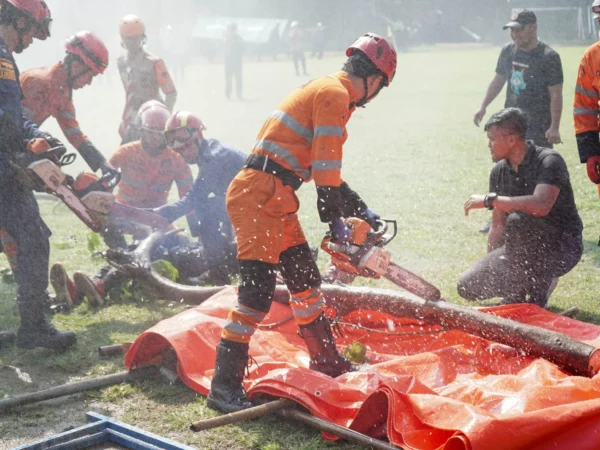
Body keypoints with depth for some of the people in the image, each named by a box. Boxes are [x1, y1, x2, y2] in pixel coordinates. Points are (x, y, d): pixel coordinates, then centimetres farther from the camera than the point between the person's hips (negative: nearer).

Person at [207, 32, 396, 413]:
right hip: (258, 195, -10)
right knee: (259, 289, -12)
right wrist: (334, 220, -6)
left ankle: (326, 362, 31)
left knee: (305, 278, 18)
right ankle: (225, 385, -9)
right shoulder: (335, 94, -10)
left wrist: (360, 207, 27)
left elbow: (323, 166, 28)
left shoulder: (329, 92, 21)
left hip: (276, 199, 10)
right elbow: (326, 166, -15)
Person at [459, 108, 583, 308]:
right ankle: (538, 279, 11)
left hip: (562, 248, -7)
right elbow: (498, 225, 9)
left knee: (517, 221, -36)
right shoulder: (499, 172, 4)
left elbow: (541, 205, -36)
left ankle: (536, 296, -17)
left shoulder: (549, 161, -17)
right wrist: (489, 269, 6)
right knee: (468, 286, -9)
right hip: (527, 249, 7)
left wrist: (490, 199, -29)